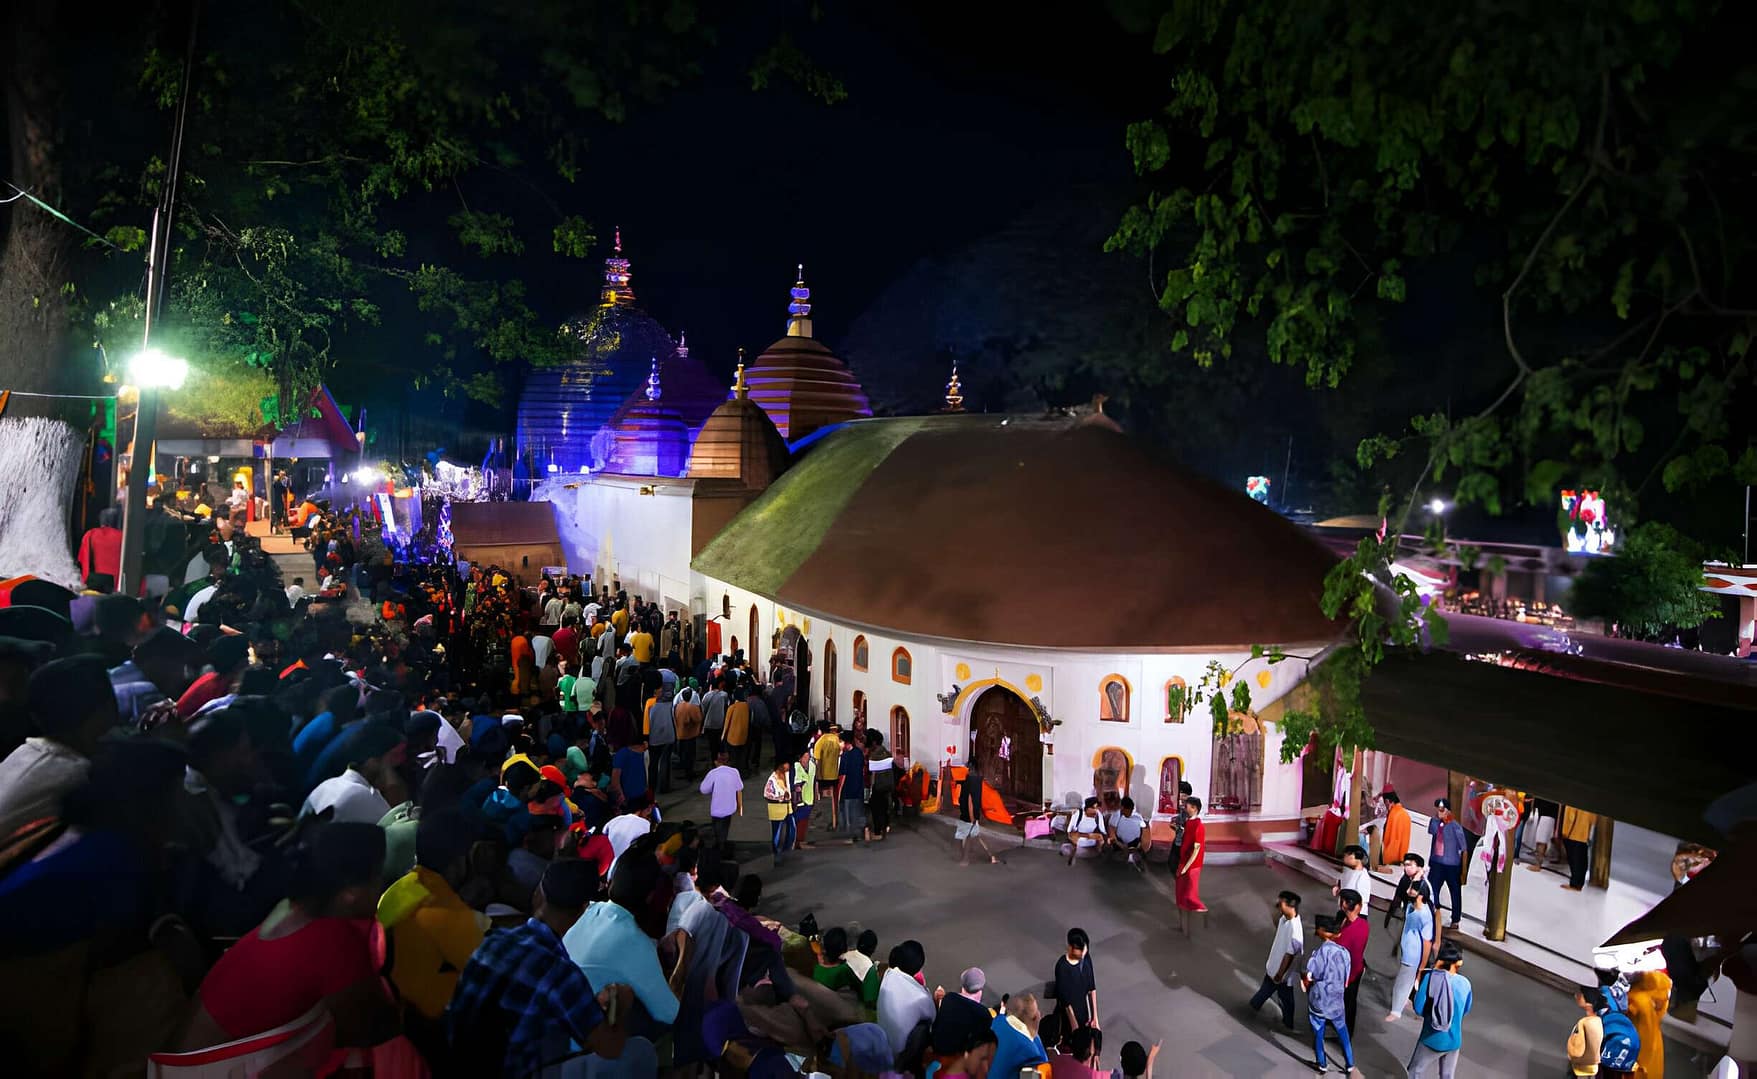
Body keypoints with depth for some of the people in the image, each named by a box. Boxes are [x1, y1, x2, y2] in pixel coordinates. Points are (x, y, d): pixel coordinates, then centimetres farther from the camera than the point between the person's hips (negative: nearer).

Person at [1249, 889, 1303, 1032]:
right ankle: (1255, 1005, 53)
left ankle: (1288, 1023, 40)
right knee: (1266, 988, 30)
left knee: (1285, 997, 18)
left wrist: (1280, 974, -19)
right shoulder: (1284, 918, -12)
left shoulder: (1295, 930, -37)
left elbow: (1289, 955, -29)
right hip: (1274, 964, 7)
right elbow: (1277, 924, 14)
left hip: (1284, 972, -7)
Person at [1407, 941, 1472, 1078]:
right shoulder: (1465, 983, -7)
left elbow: (1418, 1009, -14)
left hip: (1432, 1040, -3)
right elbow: (1466, 1011, 9)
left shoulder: (1431, 978, -18)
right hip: (1453, 1041, 3)